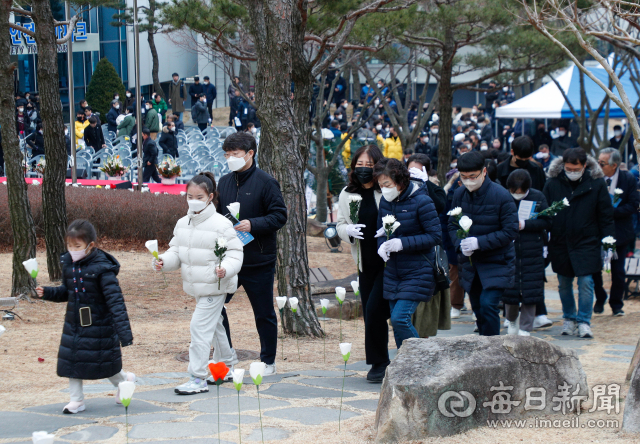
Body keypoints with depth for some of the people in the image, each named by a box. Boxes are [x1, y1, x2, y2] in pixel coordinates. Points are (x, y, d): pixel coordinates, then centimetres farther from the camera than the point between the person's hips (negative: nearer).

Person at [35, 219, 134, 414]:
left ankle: (124, 381, 36)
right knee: (72, 360, 7)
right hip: (74, 323, 6)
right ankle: (76, 400, 19)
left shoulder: (102, 268, -21)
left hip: (99, 325, -6)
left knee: (102, 363, 6)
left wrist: (124, 331, -28)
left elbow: (115, 300, -23)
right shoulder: (69, 264, 0)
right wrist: (47, 292, -3)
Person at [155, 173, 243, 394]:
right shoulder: (183, 224, 8)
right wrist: (164, 261, -9)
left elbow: (235, 253, -14)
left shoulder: (221, 224, -14)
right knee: (214, 326, 21)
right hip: (196, 287, 8)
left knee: (200, 326, -12)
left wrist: (225, 268, -32)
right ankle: (227, 367, 38)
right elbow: (176, 252, 12)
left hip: (214, 287, -8)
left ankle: (198, 379, -9)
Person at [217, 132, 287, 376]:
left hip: (258, 262, -5)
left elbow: (280, 216, -12)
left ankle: (268, 361, 22)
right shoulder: (224, 182, 9)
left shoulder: (266, 182, -8)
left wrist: (253, 224, -23)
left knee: (264, 313, 7)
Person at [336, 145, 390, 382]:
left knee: (374, 309, -11)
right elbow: (340, 225, 12)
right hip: (365, 262, 5)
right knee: (369, 314, 8)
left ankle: (378, 362, 3)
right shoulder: (347, 194, 7)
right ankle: (379, 363, 20)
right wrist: (349, 230, -9)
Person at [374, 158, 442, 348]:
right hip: (393, 273, 7)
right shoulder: (385, 201, 4)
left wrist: (402, 243, -23)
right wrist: (381, 245, -9)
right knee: (397, 322, 9)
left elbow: (435, 236, -15)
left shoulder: (421, 202, -15)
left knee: (400, 318, -15)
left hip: (417, 274, -7)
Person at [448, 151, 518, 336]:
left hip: (496, 263, -5)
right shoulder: (459, 194, 2)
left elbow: (510, 231, -14)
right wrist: (460, 244, -13)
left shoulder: (501, 196, -13)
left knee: (488, 305, -18)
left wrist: (479, 242, -22)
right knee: (478, 310, 10)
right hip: (470, 263, 5)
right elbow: (452, 225, 9)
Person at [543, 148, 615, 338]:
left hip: (587, 244, -2)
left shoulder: (596, 184, -4)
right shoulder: (553, 183, -1)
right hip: (560, 244, 2)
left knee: (585, 283, -6)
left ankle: (584, 322, 2)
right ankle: (569, 319, 27)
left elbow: (606, 216, 1)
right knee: (564, 284, 12)